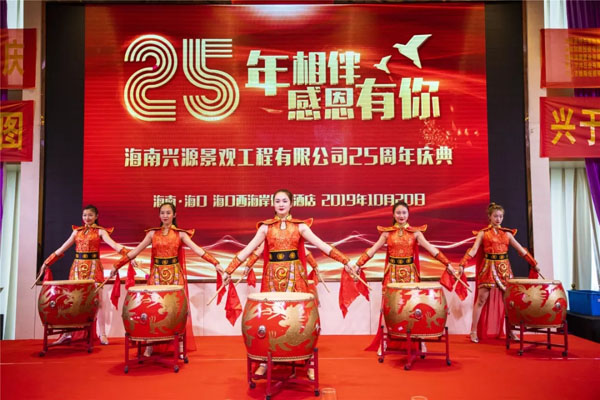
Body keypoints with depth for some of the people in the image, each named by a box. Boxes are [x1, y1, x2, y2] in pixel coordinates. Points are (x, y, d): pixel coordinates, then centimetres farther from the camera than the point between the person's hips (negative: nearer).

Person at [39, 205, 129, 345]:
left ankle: (102, 334, 6)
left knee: (98, 301, -1)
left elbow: (114, 245, -15)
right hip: (77, 267, 4)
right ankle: (67, 333, 16)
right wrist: (47, 262, 13)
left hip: (94, 267, -3)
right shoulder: (77, 231, 12)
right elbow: (62, 248, 15)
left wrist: (128, 254, -31)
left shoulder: (100, 231, 0)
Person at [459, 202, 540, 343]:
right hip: (489, 267, -4)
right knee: (482, 299, -6)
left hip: (504, 268, 4)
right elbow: (473, 250, -8)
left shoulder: (507, 233, 12)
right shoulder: (483, 233, 2)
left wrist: (534, 263, 9)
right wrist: (462, 264, -21)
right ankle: (474, 331, 0)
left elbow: (521, 249, 14)